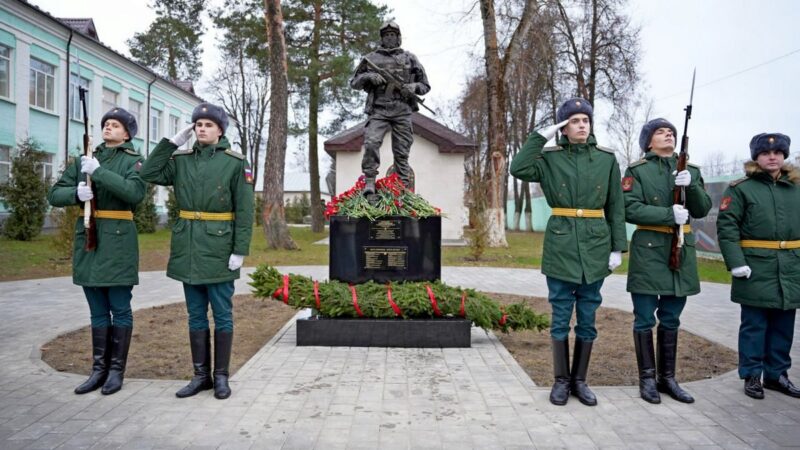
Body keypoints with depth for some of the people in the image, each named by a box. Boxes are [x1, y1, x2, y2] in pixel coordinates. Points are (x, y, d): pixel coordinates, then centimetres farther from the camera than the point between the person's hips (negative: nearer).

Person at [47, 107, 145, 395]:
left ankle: (117, 370, 11)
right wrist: (76, 193, -14)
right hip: (87, 240, 5)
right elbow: (55, 195, 7)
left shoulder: (133, 161, -1)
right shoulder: (84, 161, 13)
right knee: (98, 311, 11)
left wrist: (99, 172, -21)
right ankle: (99, 369, 18)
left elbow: (135, 193, -20)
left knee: (120, 310, 2)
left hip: (118, 241, -5)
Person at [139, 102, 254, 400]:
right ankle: (201, 375, 22)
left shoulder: (235, 162, -4)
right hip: (188, 249, 4)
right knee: (196, 315, 11)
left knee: (222, 315, 4)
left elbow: (245, 210, -7)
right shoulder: (181, 160, 9)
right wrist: (173, 142, -2)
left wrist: (240, 250, -13)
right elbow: (149, 174, -2)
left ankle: (221, 376, 16)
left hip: (219, 249, -4)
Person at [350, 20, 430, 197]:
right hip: (379, 110, 0)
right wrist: (369, 77, -5)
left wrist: (414, 87, -6)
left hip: (402, 111, 0)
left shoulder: (409, 58, 14)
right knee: (371, 143, -21)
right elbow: (354, 82, 15)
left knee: (401, 152, 1)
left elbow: (425, 85, 17)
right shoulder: (371, 58, 14)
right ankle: (369, 182, -14)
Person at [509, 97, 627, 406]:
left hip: (595, 247, 2)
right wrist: (541, 135, -13)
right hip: (560, 245, -1)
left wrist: (618, 248, 1)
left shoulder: (607, 159, 5)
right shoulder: (550, 158, 1)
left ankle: (580, 380, 24)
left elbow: (616, 207, 6)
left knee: (587, 318, 10)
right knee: (561, 317, 6)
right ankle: (561, 380, 20)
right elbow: (519, 168, -19)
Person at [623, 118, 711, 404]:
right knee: (645, 319, 1)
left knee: (671, 319, 11)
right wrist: (668, 214, -21)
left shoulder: (691, 170, 12)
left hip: (682, 251, 5)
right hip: (648, 251, -4)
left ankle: (668, 378, 22)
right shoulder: (637, 170, -1)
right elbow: (630, 209, -12)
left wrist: (691, 185, -13)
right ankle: (647, 378, 12)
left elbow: (702, 210, 4)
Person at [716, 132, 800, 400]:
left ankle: (777, 374, 26)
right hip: (756, 269, -5)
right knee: (754, 325, 3)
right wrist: (735, 262, -18)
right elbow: (726, 227, -10)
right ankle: (751, 375, 14)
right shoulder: (740, 188, -4)